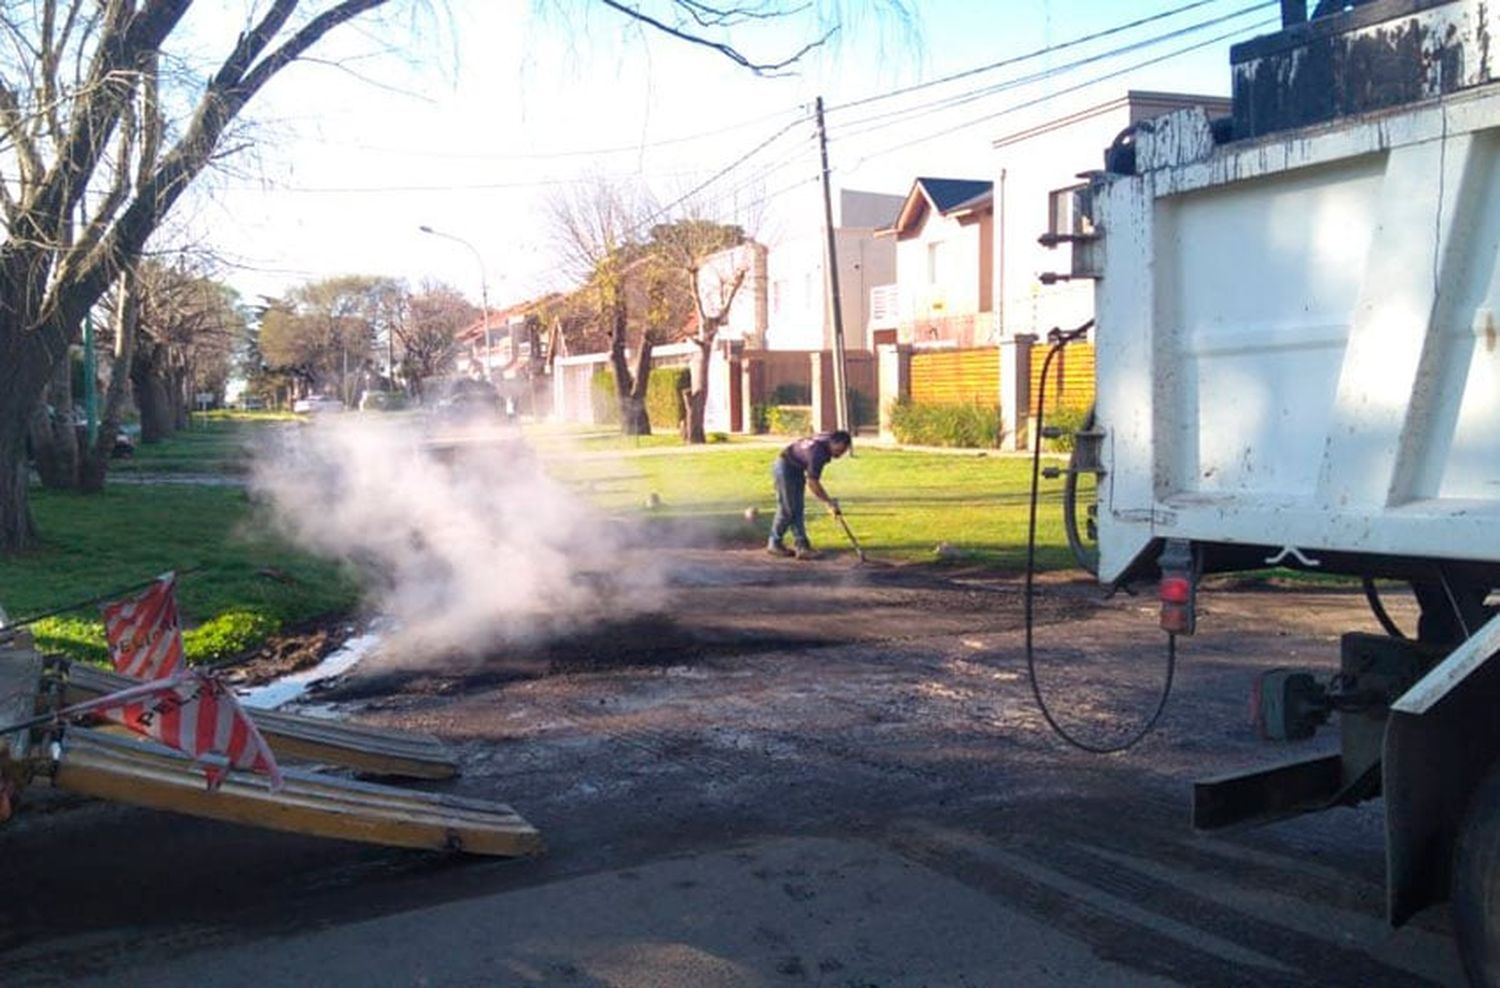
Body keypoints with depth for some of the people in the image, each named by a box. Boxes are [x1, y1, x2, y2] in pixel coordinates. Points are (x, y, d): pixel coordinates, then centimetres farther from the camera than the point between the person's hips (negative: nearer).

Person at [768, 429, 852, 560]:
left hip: (797, 469, 9)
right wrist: (829, 501, -24)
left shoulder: (829, 439, -6)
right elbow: (812, 482, -30)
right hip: (785, 467, -9)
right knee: (788, 510, -6)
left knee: (797, 509, 4)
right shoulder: (818, 451, -33)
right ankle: (774, 544, 7)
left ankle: (801, 546, 2)